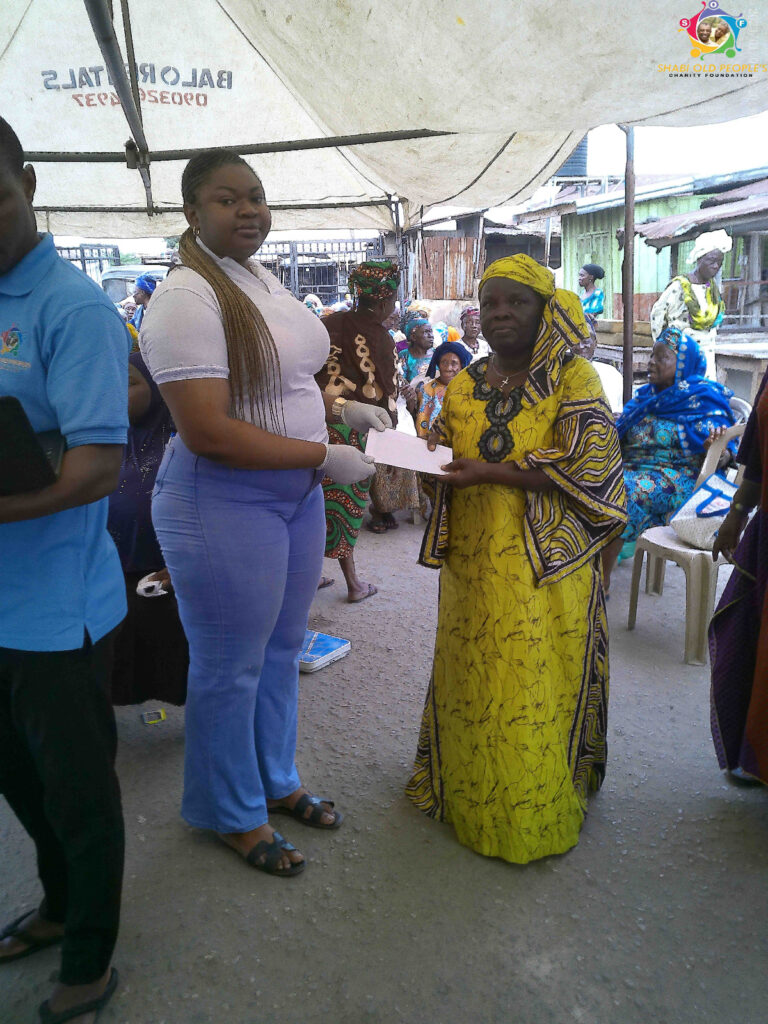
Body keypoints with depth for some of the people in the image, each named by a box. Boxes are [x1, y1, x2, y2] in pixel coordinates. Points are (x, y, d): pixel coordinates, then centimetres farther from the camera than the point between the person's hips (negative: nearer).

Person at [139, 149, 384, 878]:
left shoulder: (263, 279, 10)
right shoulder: (188, 298, -19)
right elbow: (208, 432, -26)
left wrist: (340, 407, 7)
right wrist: (325, 456, -21)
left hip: (296, 491, 9)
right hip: (223, 505, -9)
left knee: (282, 648, 20)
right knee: (231, 668, 8)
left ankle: (275, 781, 42)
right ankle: (233, 814, 31)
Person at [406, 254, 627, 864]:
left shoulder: (574, 379, -5)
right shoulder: (465, 385, 11)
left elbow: (588, 470, -15)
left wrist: (490, 472, -18)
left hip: (544, 565, -4)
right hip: (473, 560, 5)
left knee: (535, 690, 3)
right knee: (468, 680, 13)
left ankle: (536, 816, 23)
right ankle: (466, 792, 35)